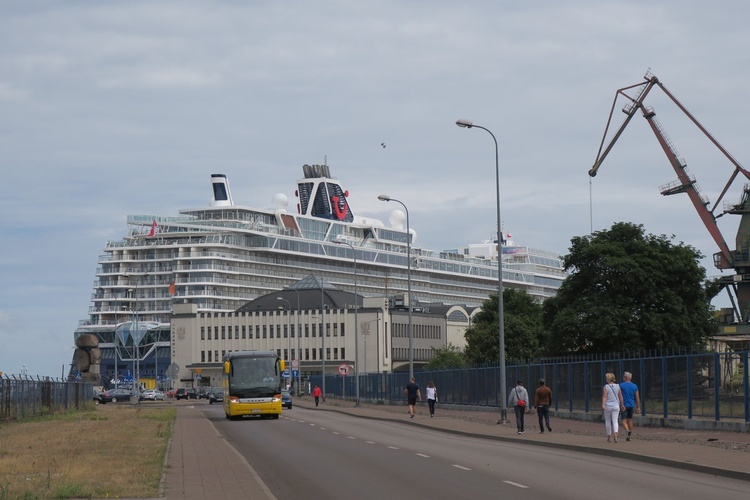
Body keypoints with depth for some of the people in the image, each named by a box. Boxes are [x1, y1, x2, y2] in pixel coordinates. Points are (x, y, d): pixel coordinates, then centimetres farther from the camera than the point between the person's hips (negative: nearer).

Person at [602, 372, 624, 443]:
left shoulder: (605, 387, -8)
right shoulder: (617, 386, 2)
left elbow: (604, 396, -18)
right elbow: (620, 396, 7)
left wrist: (603, 405, -25)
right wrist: (622, 404, 18)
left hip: (608, 406, -2)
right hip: (616, 406, 2)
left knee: (608, 421, 13)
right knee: (615, 421, -1)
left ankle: (609, 437, 21)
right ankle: (615, 435, -24)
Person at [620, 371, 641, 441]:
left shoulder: (621, 385, -7)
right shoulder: (634, 386, 4)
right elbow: (637, 397, 4)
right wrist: (638, 407, 9)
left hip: (624, 405, -4)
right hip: (631, 405, 4)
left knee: (624, 420, -4)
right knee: (630, 420, 14)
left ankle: (628, 430, -31)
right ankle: (629, 436, 17)